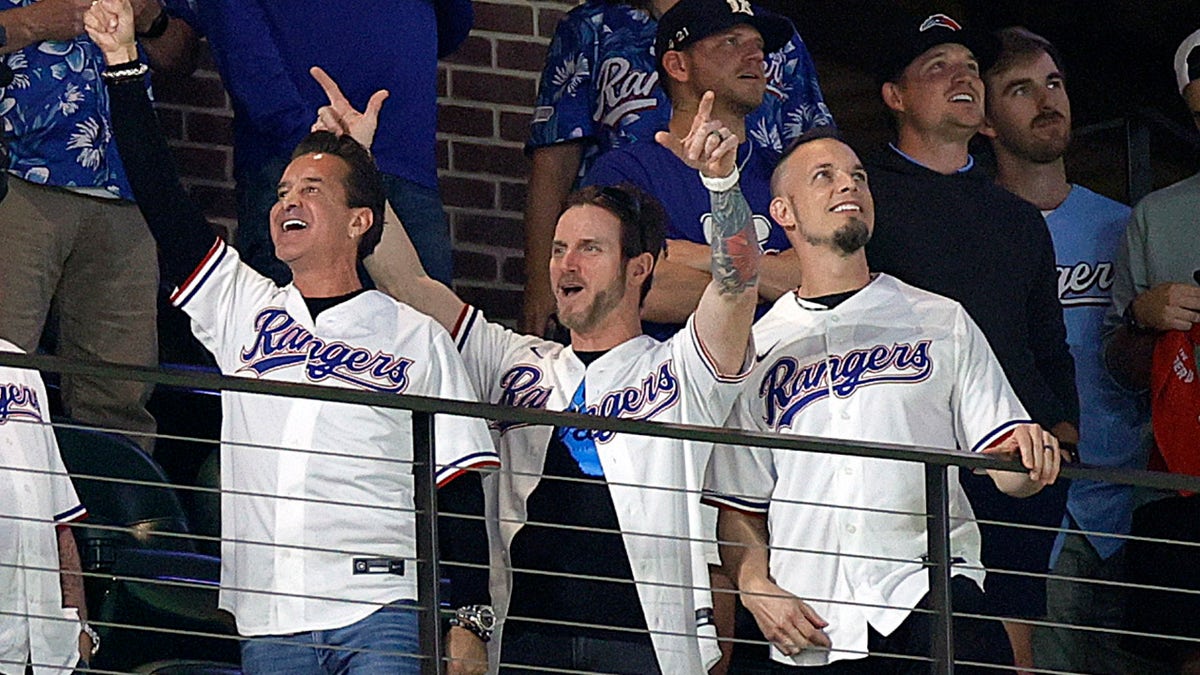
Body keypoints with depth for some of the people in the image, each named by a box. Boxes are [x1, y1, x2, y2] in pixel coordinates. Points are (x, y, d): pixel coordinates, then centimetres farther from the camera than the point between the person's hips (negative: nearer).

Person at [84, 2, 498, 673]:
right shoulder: (243, 308, 16)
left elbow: (459, 488, 6)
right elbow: (162, 201, 9)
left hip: (382, 613, -3)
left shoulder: (418, 338, 9)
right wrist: (121, 62, 3)